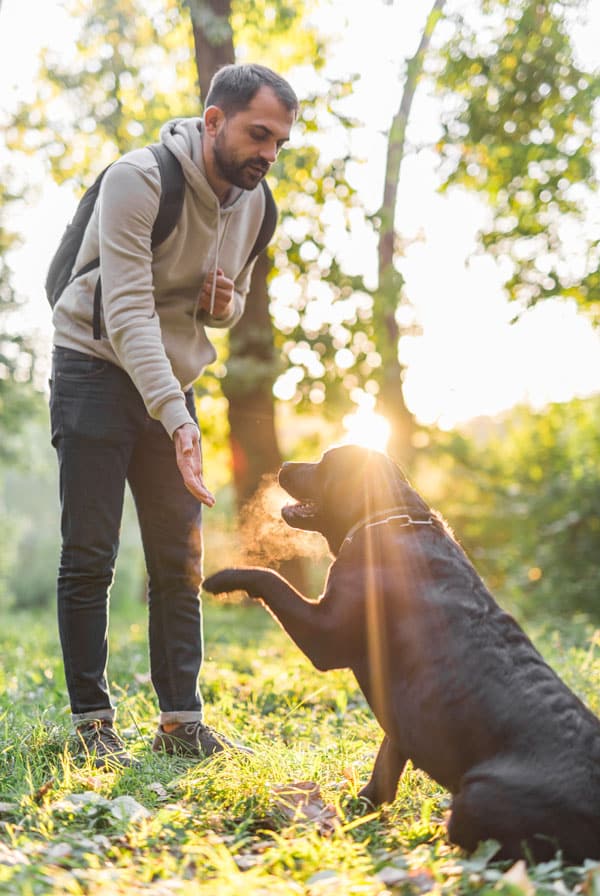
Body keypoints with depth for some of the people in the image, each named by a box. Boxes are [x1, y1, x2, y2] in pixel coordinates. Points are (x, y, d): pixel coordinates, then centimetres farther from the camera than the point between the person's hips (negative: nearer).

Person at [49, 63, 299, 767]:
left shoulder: (254, 203, 2)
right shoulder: (138, 179, -20)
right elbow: (127, 312, -28)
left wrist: (226, 303, -8)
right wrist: (176, 419, -38)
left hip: (173, 385, 6)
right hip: (98, 372, -6)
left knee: (180, 560, 3)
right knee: (90, 556, -5)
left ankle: (181, 719, 9)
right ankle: (91, 722, 3)